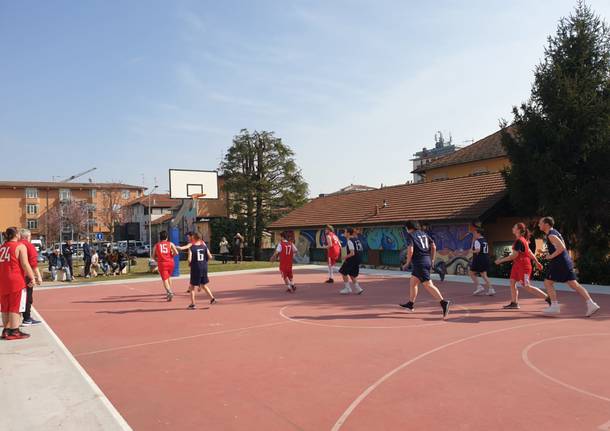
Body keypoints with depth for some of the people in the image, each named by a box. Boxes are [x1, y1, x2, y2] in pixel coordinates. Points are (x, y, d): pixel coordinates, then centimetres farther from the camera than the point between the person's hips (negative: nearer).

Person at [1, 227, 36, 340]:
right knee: (15, 307, -2)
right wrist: (32, 277, -12)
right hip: (16, 281, -7)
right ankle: (14, 332, 0)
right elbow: (25, 264, -16)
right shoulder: (20, 246, -7)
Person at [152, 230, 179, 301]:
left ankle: (169, 292, -24)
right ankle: (169, 292, 26)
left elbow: (153, 256, 12)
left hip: (162, 263, -2)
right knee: (168, 277, 23)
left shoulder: (156, 245, 8)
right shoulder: (170, 244, 5)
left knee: (164, 279, -4)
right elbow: (176, 253, -7)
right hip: (170, 263, 2)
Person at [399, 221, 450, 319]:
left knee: (428, 285, -11)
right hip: (427, 261, 8)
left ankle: (443, 302, -20)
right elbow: (433, 246, 14)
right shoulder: (424, 234, 17)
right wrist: (432, 260, 20)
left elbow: (410, 250, -15)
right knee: (412, 282, 17)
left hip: (419, 262, -8)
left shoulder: (410, 235, -3)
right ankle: (410, 304, 25)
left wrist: (407, 263, -3)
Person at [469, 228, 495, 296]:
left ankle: (478, 287, -1)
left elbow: (477, 250, -26)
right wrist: (473, 240, 22)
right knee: (484, 275, 10)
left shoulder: (477, 241, -12)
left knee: (471, 273, 6)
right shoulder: (485, 241, 17)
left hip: (479, 259, -8)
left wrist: (473, 251, -7)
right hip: (486, 259, 8)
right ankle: (491, 289, 1)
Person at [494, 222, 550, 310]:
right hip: (518, 265, 10)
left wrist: (501, 260, -17)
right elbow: (529, 252, 18)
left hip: (523, 266, -10)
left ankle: (548, 298, 0)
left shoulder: (519, 241, -18)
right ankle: (514, 303, 9)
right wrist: (537, 262, 22)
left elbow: (514, 255, -21)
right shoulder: (523, 240, 13)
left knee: (527, 286, -6)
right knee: (512, 282, 7)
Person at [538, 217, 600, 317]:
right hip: (566, 262, 9)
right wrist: (549, 253, 19)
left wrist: (551, 256, -15)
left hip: (559, 263, -9)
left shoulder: (551, 235, -14)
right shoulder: (555, 232, 18)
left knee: (548, 282, 0)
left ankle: (554, 306, 1)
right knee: (574, 284, 7)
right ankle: (591, 304, 1)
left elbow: (561, 247, -25)